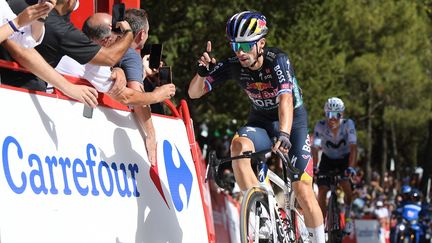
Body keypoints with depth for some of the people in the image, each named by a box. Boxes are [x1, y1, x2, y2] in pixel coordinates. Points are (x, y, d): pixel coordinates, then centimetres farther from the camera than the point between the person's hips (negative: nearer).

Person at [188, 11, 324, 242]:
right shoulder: (232, 66, -16)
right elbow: (194, 93, -13)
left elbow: (286, 99, -42)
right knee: (238, 145, -32)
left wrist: (284, 134, -59)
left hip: (292, 121, -3)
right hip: (260, 121, 3)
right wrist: (202, 71, -34)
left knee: (303, 190, -13)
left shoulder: (277, 60, -27)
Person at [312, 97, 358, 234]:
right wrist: (313, 168, -45)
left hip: (345, 158, -1)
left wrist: (351, 167, -48)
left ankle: (347, 215, -2)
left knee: (346, 186, -24)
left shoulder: (348, 124, -26)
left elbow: (353, 147, -34)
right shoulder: (320, 126, -25)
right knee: (322, 191, -13)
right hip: (328, 159, 1)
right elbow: (315, 148, -30)